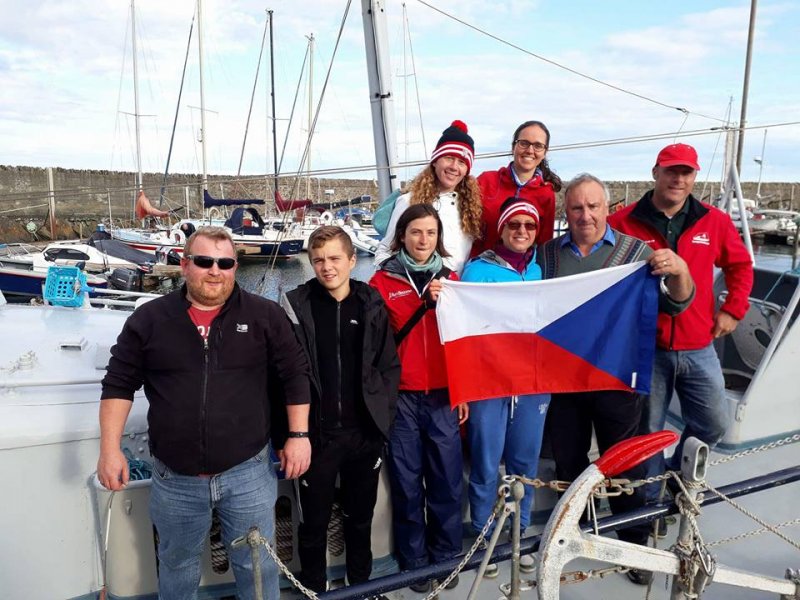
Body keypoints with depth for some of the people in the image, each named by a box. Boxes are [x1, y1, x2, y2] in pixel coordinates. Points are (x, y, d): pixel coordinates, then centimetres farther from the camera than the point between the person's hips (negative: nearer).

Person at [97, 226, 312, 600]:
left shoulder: (265, 315, -4)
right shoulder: (149, 319, -2)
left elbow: (295, 374, 1)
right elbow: (119, 384, 3)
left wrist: (298, 435, -3)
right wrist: (110, 449, -3)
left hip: (248, 473, -1)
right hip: (174, 479, 2)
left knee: (257, 565, 14)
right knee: (177, 566, 22)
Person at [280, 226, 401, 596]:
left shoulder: (371, 305, 2)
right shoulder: (296, 306, -4)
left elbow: (389, 365, 6)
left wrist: (383, 414, -1)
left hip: (365, 433, 2)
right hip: (316, 434, -2)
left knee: (361, 517, 18)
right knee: (314, 522, 10)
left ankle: (362, 584, 38)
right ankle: (314, 589, 30)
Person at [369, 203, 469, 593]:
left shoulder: (450, 280, 8)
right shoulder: (382, 282, 1)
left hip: (443, 395, 2)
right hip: (402, 396, -2)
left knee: (446, 480, 6)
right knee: (407, 483, 8)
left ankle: (445, 557, 26)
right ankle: (414, 561, 24)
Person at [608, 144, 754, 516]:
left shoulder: (714, 221, 3)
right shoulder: (624, 222, -5)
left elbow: (740, 265, 15)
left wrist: (732, 309, 7)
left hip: (698, 349, 3)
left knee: (712, 425, 10)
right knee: (647, 430, 8)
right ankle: (649, 502, 26)